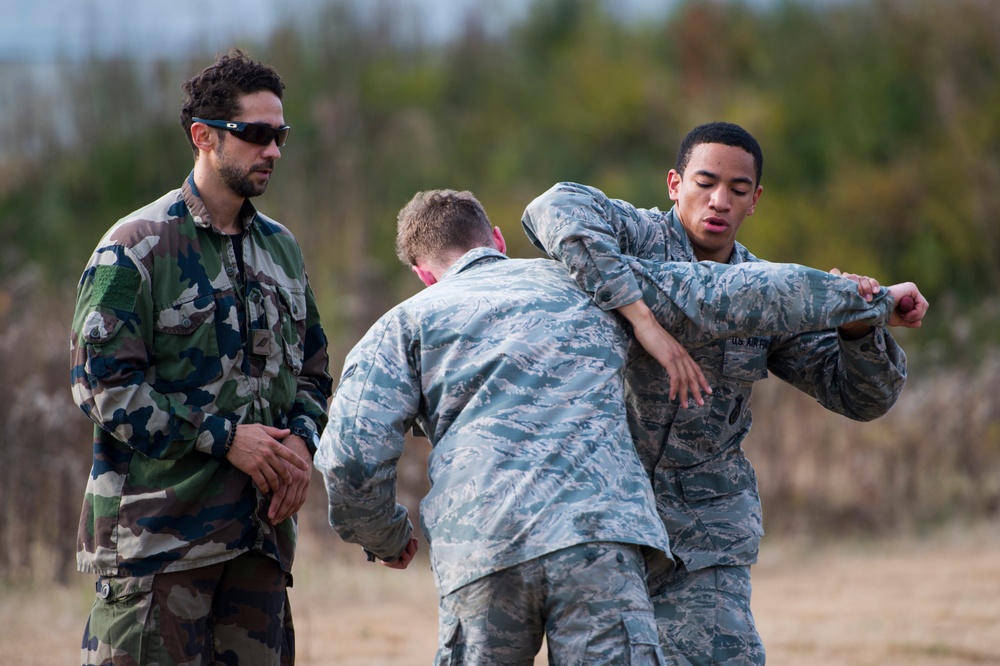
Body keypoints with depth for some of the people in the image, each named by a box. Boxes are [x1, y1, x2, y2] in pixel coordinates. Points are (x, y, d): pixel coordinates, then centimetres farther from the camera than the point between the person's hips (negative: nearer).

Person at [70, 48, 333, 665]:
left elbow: (313, 369, 24)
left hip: (260, 531, 6)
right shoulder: (136, 247, -5)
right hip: (157, 530, -6)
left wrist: (300, 442, 2)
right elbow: (101, 382, -12)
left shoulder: (281, 248, 17)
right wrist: (224, 437, -15)